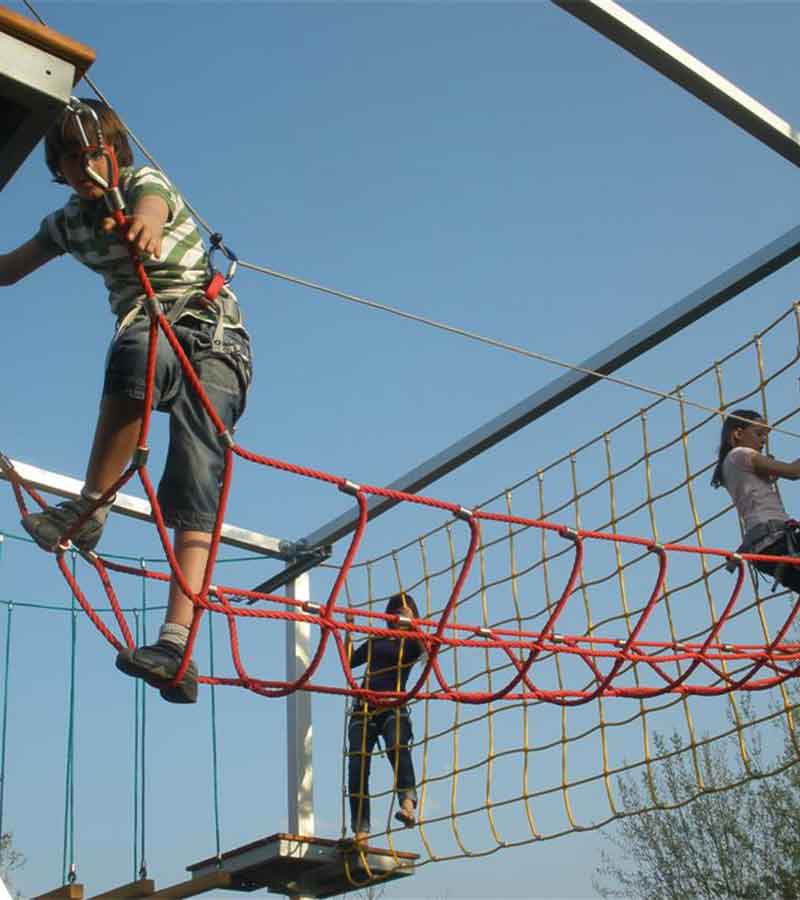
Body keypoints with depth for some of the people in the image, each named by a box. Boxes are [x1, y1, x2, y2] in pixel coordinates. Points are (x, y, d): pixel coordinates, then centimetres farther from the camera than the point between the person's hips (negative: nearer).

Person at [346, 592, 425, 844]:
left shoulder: (411, 642, 10)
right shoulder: (375, 641, 22)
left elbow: (427, 649, -12)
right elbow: (348, 661, 25)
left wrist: (413, 624, -17)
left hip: (394, 707, -4)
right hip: (363, 709, 4)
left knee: (398, 747, -34)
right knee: (357, 769, -8)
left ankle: (408, 805, -53)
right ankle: (360, 833, -6)